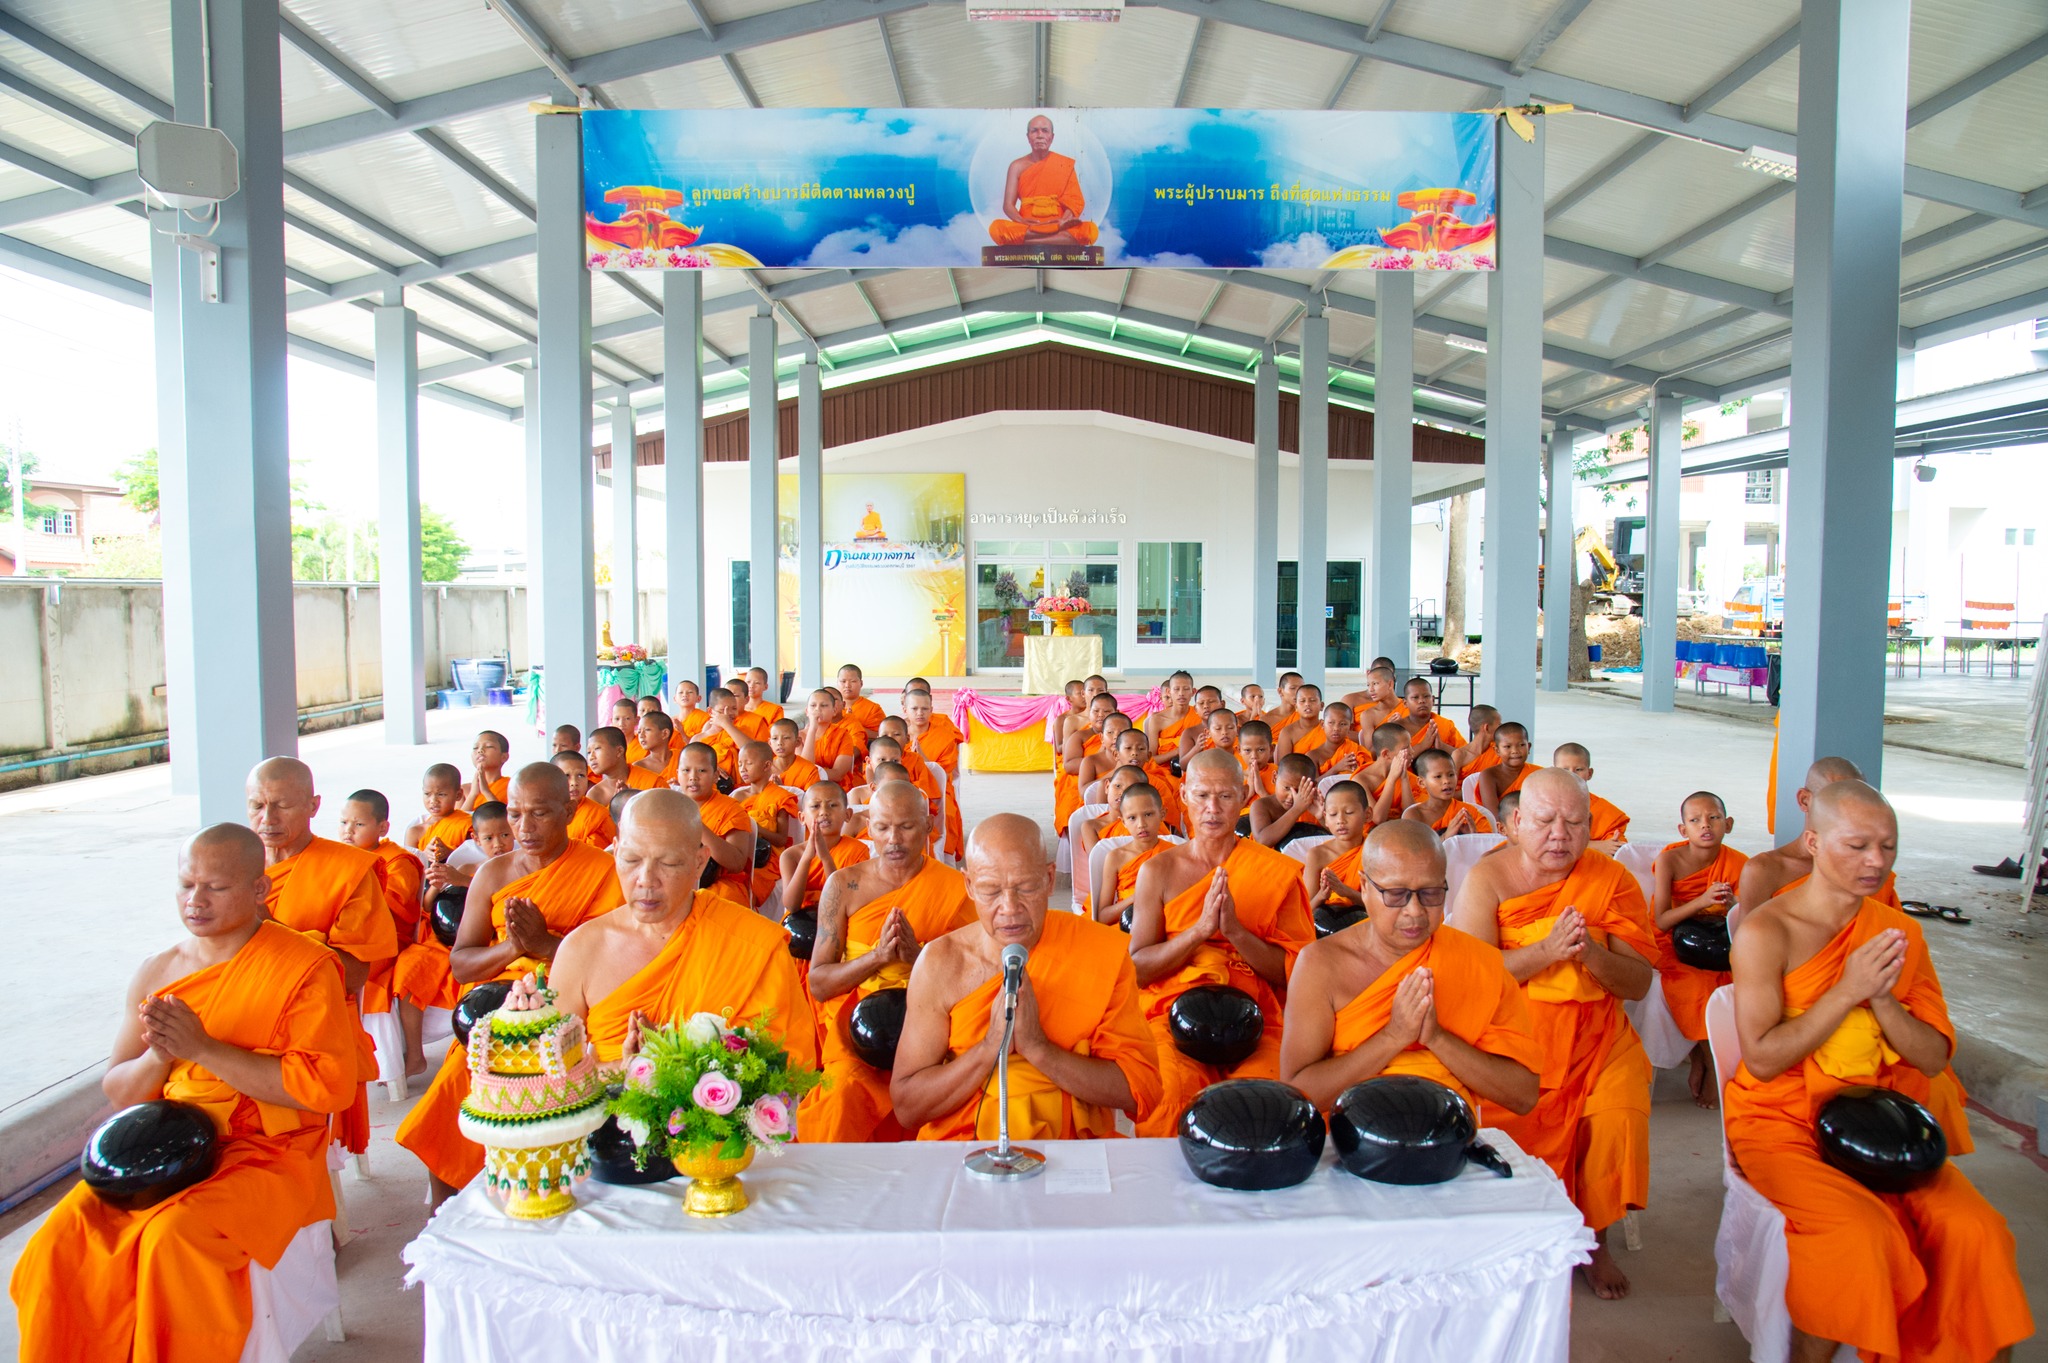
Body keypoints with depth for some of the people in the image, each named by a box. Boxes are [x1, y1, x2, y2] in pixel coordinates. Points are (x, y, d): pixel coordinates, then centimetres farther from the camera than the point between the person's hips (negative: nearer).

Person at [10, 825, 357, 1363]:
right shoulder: (157, 972, 9)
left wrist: (203, 1048, -19)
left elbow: (327, 1087, -18)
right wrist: (158, 1056, -11)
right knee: (63, 1240, -16)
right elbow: (117, 1092, 13)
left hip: (267, 1152, -5)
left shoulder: (305, 967, -10)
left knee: (175, 1240, -28)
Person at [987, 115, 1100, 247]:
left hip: (1059, 225, 0)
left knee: (1090, 229, -30)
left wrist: (1064, 220, -19)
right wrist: (1022, 221, -19)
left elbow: (1076, 202, 4)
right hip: (1025, 228, 0)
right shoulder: (1017, 166, 11)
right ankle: (1061, 235, -29)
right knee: (996, 228, -32)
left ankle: (1028, 242, -31)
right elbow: (1008, 205, 4)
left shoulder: (1065, 164, 11)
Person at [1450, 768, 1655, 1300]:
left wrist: (1591, 953, -19)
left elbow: (1639, 982, 1)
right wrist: (1547, 950, -24)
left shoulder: (1612, 879, 3)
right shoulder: (1488, 878, -3)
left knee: (1620, 1115, -22)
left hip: (1595, 1034, 2)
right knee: (1517, 1116, -25)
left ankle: (1595, 1239, 7)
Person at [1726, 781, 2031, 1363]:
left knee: (1975, 1229, -18)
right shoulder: (1767, 931, -10)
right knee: (1859, 1234, -27)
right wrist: (1847, 990, -17)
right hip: (1783, 1123, -5)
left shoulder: (1898, 932, 7)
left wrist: (1881, 997, -13)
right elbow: (1761, 1059, -15)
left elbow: (1935, 1058, 5)